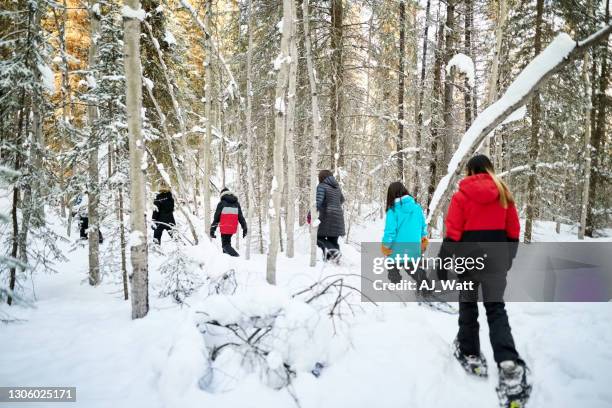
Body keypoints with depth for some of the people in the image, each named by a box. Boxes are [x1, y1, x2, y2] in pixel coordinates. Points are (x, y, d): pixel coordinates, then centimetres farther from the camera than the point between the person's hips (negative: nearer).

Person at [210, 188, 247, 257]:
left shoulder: (221, 203, -3)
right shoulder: (236, 203, 10)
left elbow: (216, 218, -5)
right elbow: (241, 217, 10)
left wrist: (212, 230, -1)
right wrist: (244, 228, 12)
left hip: (224, 228, -5)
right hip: (233, 228, 5)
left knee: (225, 245, 0)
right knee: (227, 241, 24)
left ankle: (236, 256, -22)